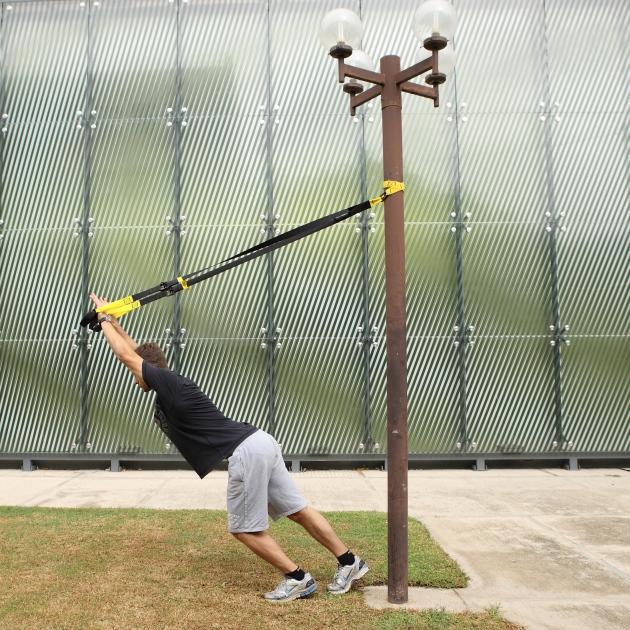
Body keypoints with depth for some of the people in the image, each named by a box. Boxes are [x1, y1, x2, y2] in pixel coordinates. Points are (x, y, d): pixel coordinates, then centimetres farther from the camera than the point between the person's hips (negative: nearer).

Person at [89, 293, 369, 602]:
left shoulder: (168, 383, -6)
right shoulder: (173, 384, 19)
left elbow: (125, 354, 1)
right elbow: (138, 351, 32)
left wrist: (104, 318, 14)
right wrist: (112, 321, 33)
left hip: (245, 452, -10)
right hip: (260, 443, 10)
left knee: (244, 529, 4)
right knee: (298, 511, 13)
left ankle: (298, 578, 9)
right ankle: (349, 563, 19)